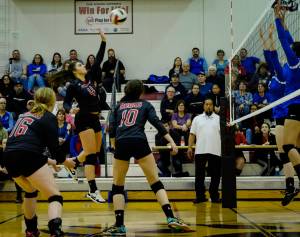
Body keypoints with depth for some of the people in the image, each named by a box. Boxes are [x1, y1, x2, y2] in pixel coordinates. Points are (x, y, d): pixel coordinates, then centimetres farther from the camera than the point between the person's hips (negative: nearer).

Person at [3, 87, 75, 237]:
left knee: (31, 191, 33)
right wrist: (64, 161, 22)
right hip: (28, 158, -7)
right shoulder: (49, 118, 8)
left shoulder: (25, 115, 28)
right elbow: (53, 147, 1)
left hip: (9, 157, 7)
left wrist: (48, 161, 41)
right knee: (55, 197, -5)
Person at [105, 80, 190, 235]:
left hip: (121, 144, 2)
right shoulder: (145, 105, 17)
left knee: (117, 186, 12)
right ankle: (171, 218, -9)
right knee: (155, 182, 3)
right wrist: (171, 141, -1)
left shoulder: (118, 106, 23)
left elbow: (112, 128, 13)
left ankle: (119, 225, 3)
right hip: (139, 142, -1)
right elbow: (157, 123, 3)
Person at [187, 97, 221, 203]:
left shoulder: (219, 119, 10)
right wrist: (190, 147, 0)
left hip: (216, 151, 0)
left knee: (215, 175, 2)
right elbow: (192, 134, 9)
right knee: (199, 175, 0)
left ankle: (214, 196, 12)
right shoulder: (197, 119, 12)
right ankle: (200, 196, 7)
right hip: (200, 151, 0)